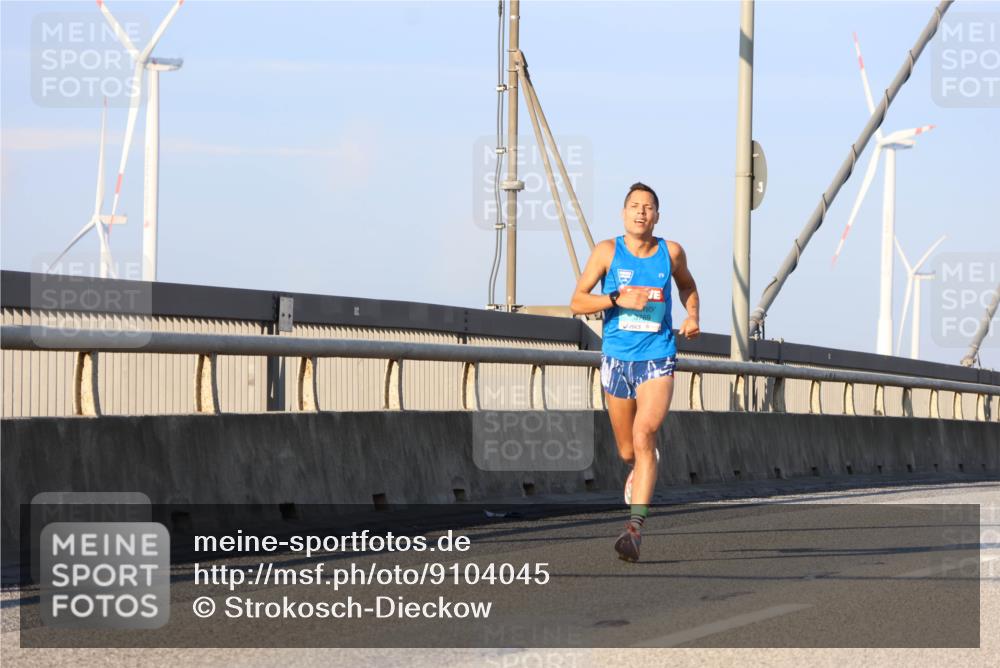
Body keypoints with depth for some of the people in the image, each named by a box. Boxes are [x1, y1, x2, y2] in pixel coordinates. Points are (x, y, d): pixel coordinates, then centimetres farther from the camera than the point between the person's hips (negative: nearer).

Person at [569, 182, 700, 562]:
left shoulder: (671, 252, 3)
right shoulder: (607, 252, -1)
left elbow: (687, 286, 25)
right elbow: (577, 302, -3)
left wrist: (692, 316, 6)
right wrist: (618, 299, -17)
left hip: (657, 358, -1)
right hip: (617, 358, 1)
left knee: (644, 436, -21)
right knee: (627, 452, 10)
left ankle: (635, 526, -24)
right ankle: (641, 470, 48)